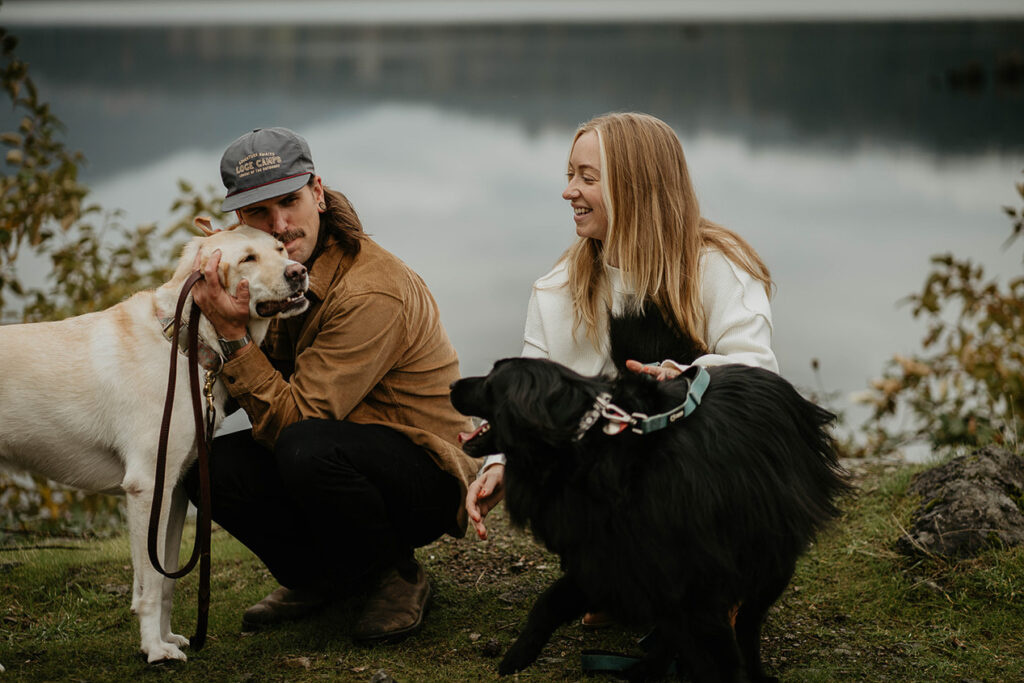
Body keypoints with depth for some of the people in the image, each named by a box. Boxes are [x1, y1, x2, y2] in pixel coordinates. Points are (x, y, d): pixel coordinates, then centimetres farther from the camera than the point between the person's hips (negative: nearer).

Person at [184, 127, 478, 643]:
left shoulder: (371, 293, -25)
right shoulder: (291, 270, 3)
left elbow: (293, 419, -27)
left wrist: (233, 335, -31)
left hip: (426, 480, -8)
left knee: (306, 449, -37)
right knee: (211, 467, -14)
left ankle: (397, 577, -9)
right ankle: (322, 578, 11)